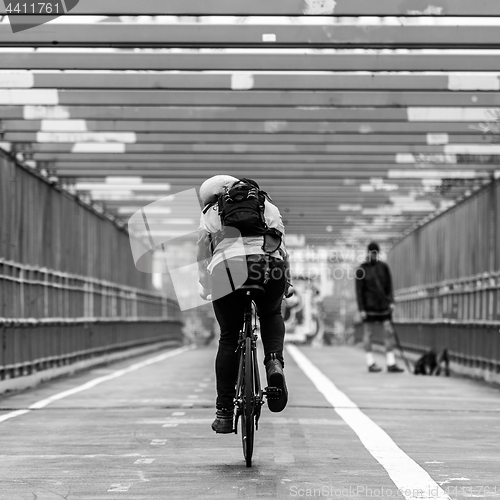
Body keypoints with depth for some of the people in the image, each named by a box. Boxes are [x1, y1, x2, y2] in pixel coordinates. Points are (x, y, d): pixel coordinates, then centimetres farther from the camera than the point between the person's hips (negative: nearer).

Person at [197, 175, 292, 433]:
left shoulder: (210, 213, 24)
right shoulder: (267, 205, 26)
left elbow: (202, 254, 19)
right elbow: (280, 241, 20)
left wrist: (205, 289, 27)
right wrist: (287, 282, 25)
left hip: (226, 267, -1)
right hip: (268, 265, 1)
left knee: (229, 338, 10)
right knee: (271, 314, 29)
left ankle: (224, 412, 9)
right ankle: (274, 362, -2)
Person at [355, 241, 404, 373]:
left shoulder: (384, 267, 6)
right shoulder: (361, 270, -4)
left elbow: (389, 286, 9)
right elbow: (359, 291, -5)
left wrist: (391, 301, -2)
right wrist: (361, 309, -10)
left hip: (383, 304, 3)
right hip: (369, 305, -3)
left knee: (389, 331, -3)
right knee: (368, 333, 2)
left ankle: (391, 364, -2)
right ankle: (371, 363, 9)